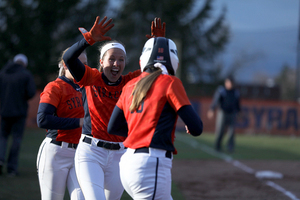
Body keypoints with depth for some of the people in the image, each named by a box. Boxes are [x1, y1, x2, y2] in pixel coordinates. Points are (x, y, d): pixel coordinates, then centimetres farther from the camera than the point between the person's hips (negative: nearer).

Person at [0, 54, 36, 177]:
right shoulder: (26, 75, -5)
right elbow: (31, 93, -14)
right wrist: (24, 98, 7)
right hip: (20, 111, -3)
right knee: (16, 139, 5)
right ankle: (12, 168, 2)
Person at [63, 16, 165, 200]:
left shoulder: (130, 82, 6)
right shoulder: (91, 78, -1)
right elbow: (69, 58, -15)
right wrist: (90, 38, -28)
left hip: (119, 155, 3)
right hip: (90, 153, -3)